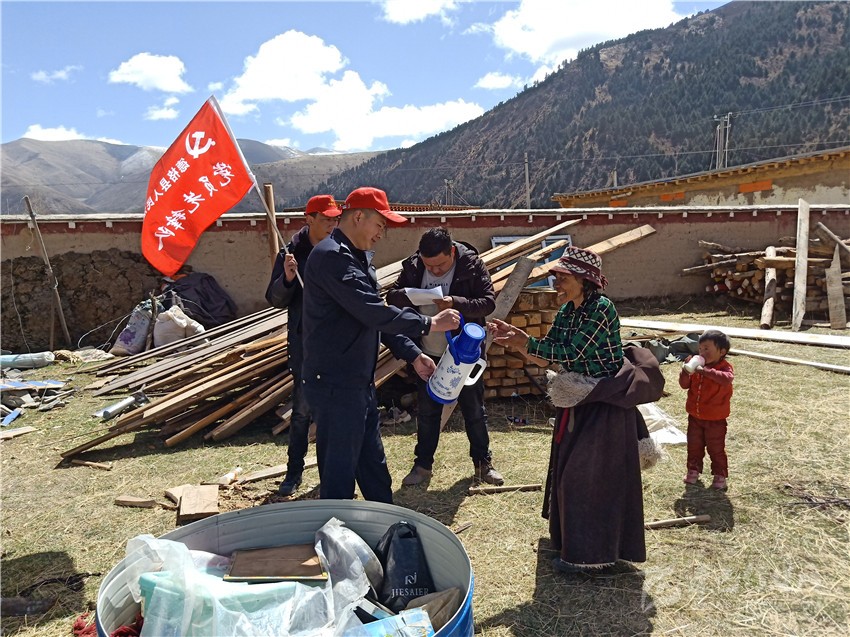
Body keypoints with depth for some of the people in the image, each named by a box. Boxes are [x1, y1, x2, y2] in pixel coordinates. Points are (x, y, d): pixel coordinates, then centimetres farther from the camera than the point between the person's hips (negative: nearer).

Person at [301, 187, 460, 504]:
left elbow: (376, 315, 17)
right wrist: (430, 323, -15)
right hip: (335, 383, -10)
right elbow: (373, 312, -25)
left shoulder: (358, 256, 14)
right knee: (340, 470, 2)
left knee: (373, 464, 20)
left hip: (359, 380, 10)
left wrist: (412, 354, 10)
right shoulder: (332, 256, -18)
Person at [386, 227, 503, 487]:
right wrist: (409, 295, -24)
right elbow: (392, 296, 0)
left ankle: (483, 463, 26)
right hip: (428, 354, 3)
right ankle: (423, 465, 27)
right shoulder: (413, 266, -6)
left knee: (474, 410, 10)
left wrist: (456, 303, -32)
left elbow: (489, 302, -15)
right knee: (426, 412, 12)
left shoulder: (472, 264, -14)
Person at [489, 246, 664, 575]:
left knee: (592, 476, 1)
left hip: (605, 405, -9)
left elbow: (571, 353, -24)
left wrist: (526, 342, -23)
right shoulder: (567, 310, 4)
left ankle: (588, 553, 18)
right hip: (578, 401, 9)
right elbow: (547, 356, 4)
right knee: (569, 470, 19)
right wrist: (514, 338, -9)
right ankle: (573, 538, 39)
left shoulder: (602, 308, -20)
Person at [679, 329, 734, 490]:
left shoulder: (725, 367, -16)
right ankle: (693, 470, 33)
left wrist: (705, 371, -46)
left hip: (715, 420, -4)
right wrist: (686, 372, -20)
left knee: (716, 449, 9)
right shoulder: (696, 365, -3)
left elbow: (727, 379, -41)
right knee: (694, 446, 17)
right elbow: (685, 385, -1)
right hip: (695, 417, 5)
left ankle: (720, 475, 24)